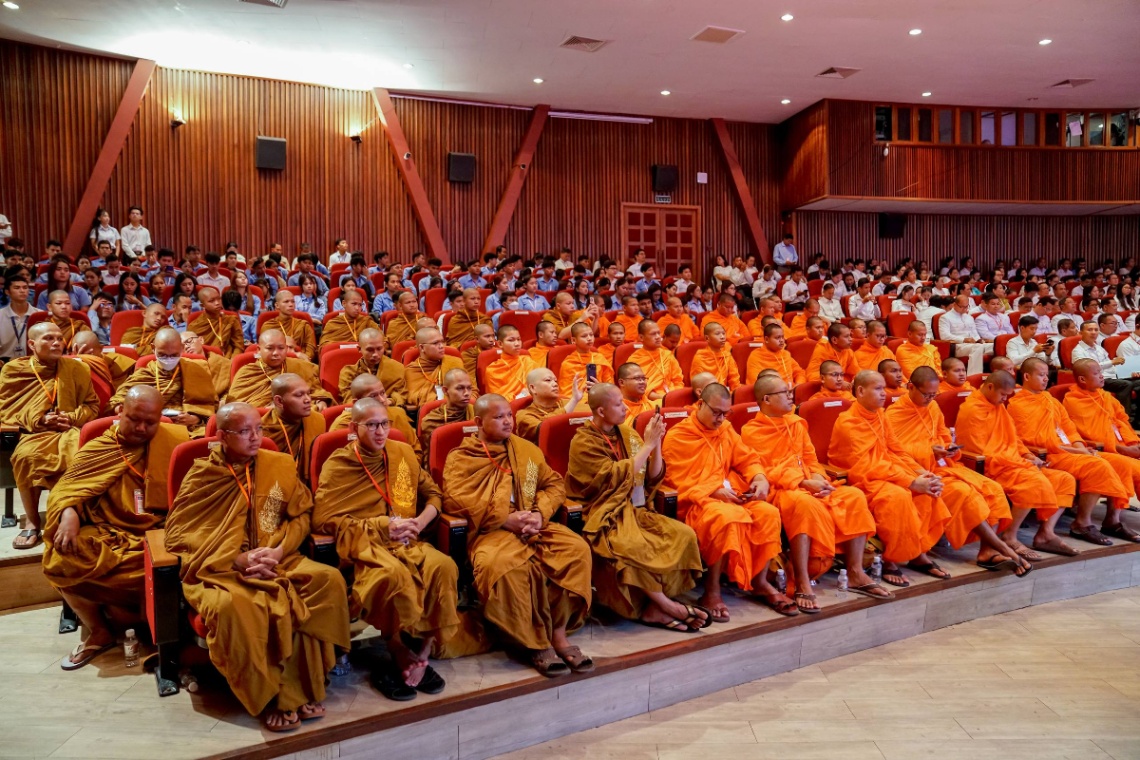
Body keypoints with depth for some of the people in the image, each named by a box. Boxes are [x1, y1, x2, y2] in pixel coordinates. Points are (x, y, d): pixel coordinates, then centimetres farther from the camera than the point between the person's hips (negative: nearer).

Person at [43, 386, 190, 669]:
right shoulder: (98, 448, 7)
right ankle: (97, 632, 0)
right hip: (109, 535, 2)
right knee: (61, 558, -25)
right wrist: (69, 513, -17)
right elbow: (65, 490, 4)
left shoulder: (176, 439, 5)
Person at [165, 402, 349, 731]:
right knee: (231, 606, -37)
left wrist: (278, 550, -9)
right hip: (219, 568, -3)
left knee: (329, 580, -25)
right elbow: (179, 535, -4)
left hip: (278, 560, 3)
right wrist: (237, 559, -16)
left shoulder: (280, 465, 8)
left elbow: (301, 515, 11)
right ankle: (270, 695, -16)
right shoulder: (202, 475, 1)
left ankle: (299, 687, -17)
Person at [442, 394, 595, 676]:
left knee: (577, 549, -22)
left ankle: (559, 632, -14)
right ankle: (536, 643, -20)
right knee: (501, 565, -36)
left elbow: (554, 484, 16)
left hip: (534, 525, 4)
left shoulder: (527, 449, 19)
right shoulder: (461, 457, 6)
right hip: (491, 531, -4)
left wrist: (540, 513, -5)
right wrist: (506, 519, -14)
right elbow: (455, 500, -9)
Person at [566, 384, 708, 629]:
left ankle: (654, 607, -17)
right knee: (631, 546, -36)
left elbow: (654, 476, 9)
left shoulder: (627, 433, 10)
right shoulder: (583, 442, -7)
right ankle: (668, 605, -17)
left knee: (684, 534, -16)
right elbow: (618, 477, -17)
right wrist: (647, 444, -14)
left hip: (637, 511, 7)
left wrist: (656, 443, -6)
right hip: (605, 516, -6)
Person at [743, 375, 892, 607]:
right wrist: (803, 483, -19)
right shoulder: (751, 432, -4)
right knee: (806, 504, -39)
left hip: (809, 485, 7)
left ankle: (855, 573, -11)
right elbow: (762, 472, -12)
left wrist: (818, 477, -4)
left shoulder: (797, 423, 18)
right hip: (778, 491, -7)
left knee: (854, 496, -14)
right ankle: (801, 584, -38)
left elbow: (811, 459, 20)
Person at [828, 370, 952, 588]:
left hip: (886, 473, 8)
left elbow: (897, 452, 10)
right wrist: (912, 482, -25)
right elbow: (867, 466, -22)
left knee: (927, 492, -14)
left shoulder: (880, 417, 10)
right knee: (898, 496, -33)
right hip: (860, 480, -8)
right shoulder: (847, 423, -15)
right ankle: (889, 561, -18)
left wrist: (922, 472, -9)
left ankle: (919, 553, -3)